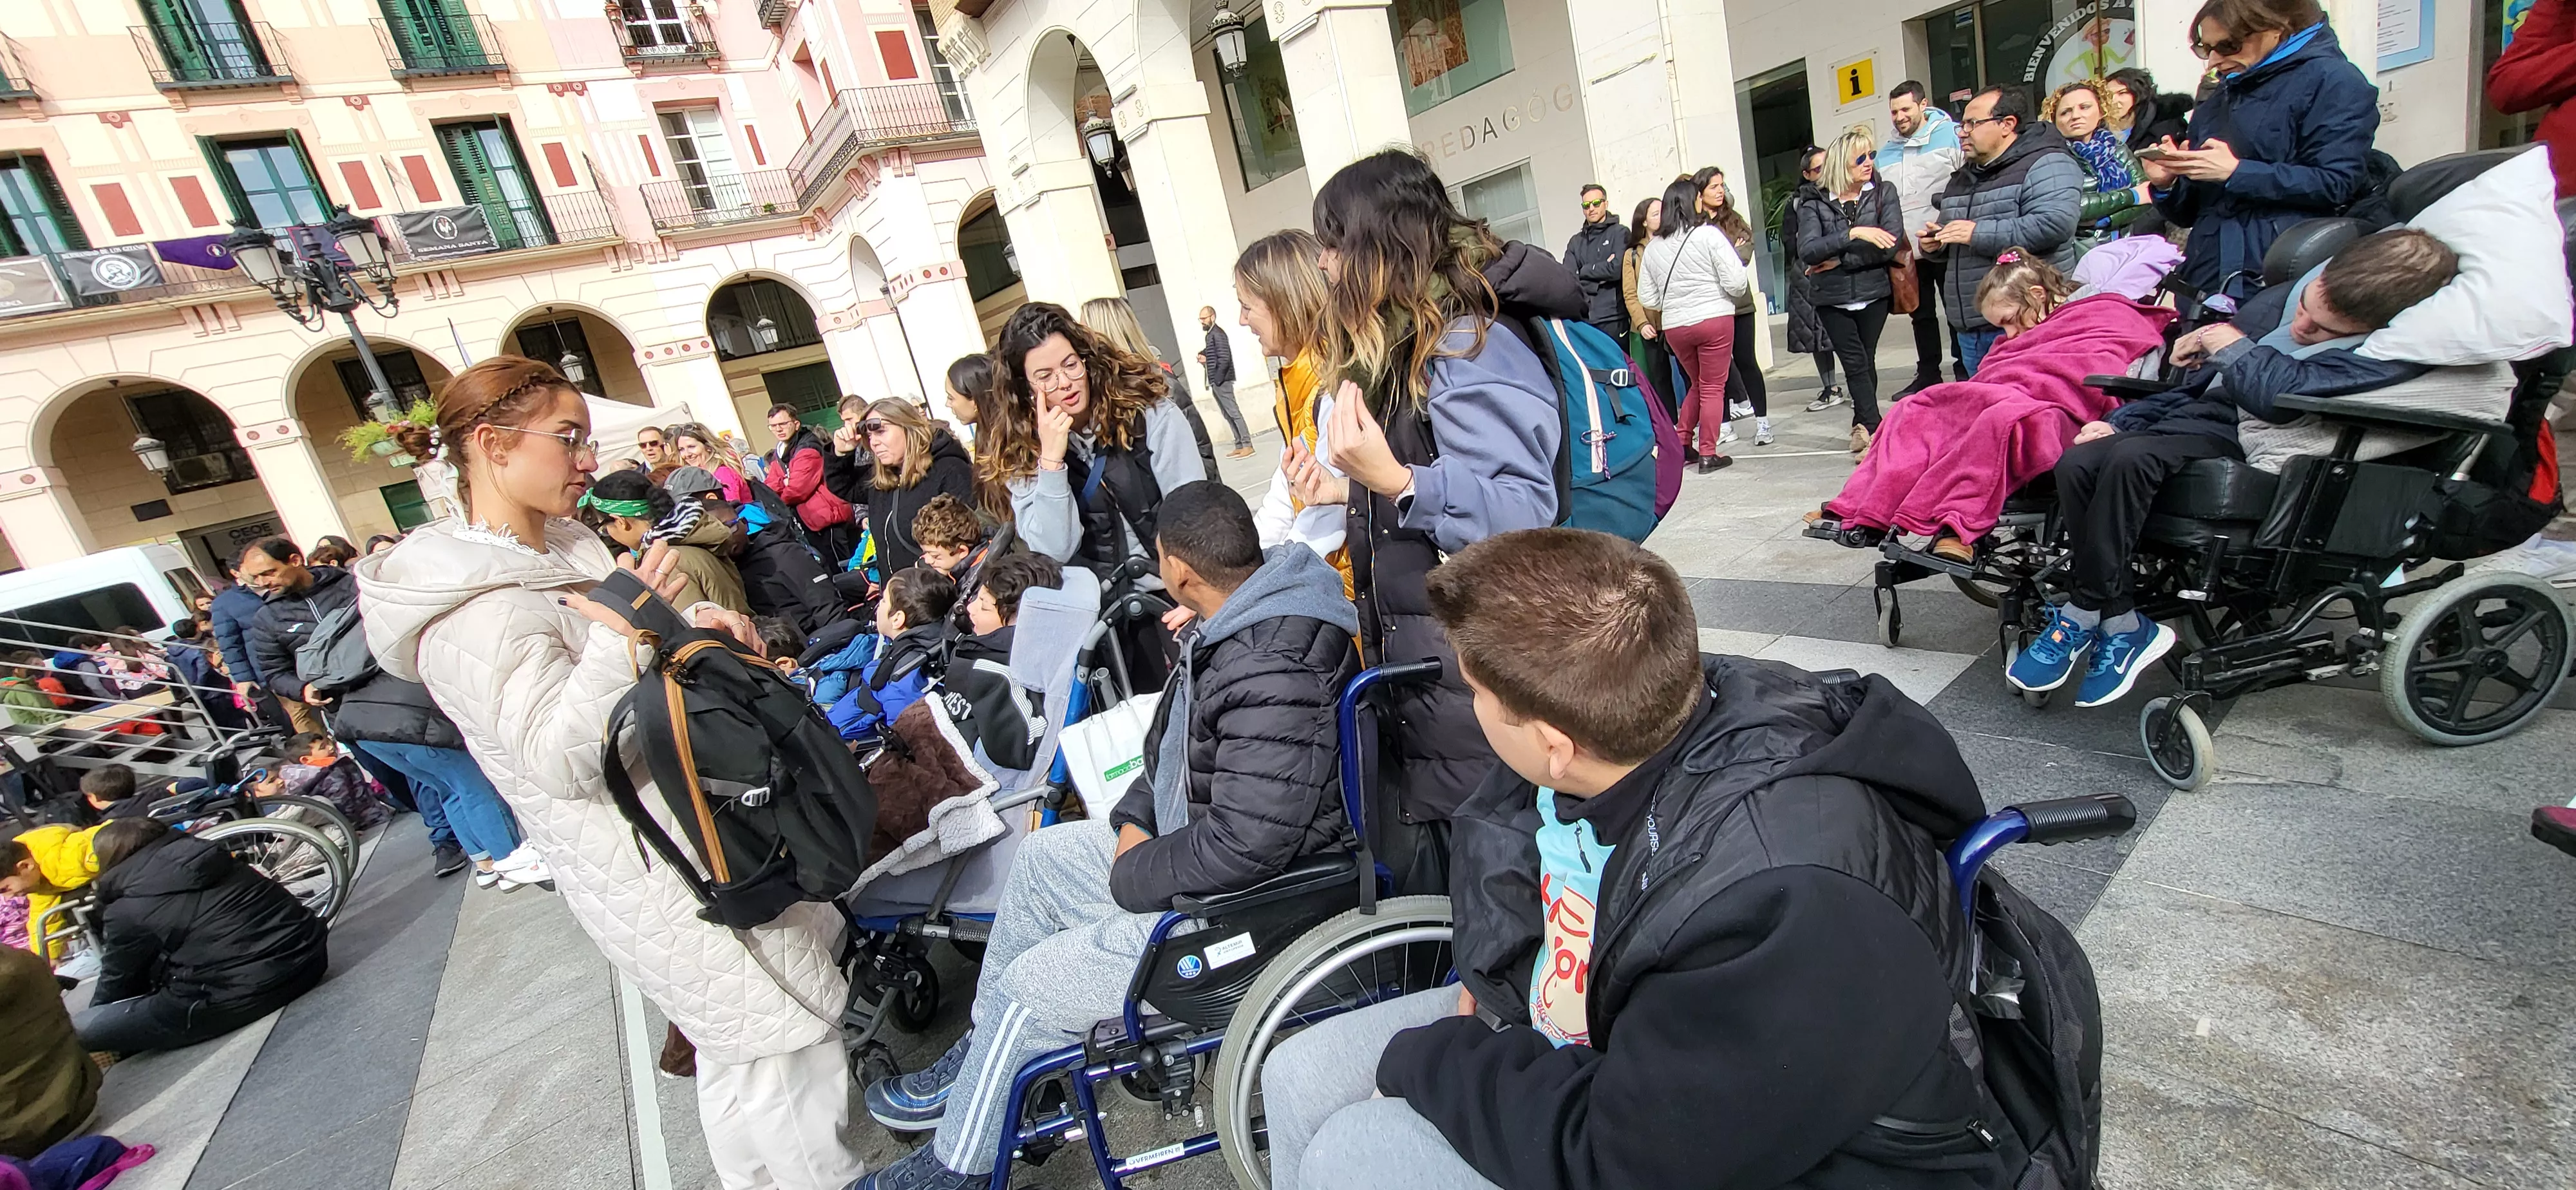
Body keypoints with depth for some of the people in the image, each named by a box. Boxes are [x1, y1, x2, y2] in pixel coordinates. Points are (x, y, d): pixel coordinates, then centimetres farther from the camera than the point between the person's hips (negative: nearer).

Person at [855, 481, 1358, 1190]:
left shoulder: (1273, 672, -33)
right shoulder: (1237, 619, -1)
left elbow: (1246, 844, -33)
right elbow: (1177, 745, 14)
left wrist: (1130, 875, -17)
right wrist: (1134, 818, 1)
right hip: (1200, 836, 10)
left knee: (1032, 980, -2)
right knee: (1042, 856, 18)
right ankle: (984, 1059, 34)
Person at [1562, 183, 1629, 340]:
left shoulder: (1620, 233, 4)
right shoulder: (1575, 241, 15)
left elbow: (1617, 269, -10)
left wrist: (1584, 270, 1)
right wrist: (1602, 273, -7)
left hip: (1613, 318, -3)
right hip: (1583, 318, 3)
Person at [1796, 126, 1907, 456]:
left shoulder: (1884, 194, 3)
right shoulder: (1814, 203, -1)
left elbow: (1891, 245, -11)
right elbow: (1808, 252, -16)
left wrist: (1840, 261, -15)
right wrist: (1854, 234, -26)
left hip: (1874, 293, 2)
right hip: (1832, 299, -2)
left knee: (1865, 361, 9)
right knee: (1856, 364, -8)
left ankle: (1862, 426, 24)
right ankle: (1875, 433, -8)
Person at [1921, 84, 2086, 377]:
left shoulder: (2046, 164, -5)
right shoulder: (1962, 178, 21)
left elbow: (2054, 224, -22)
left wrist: (1978, 234, -19)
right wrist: (1935, 243, 7)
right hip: (1969, 330, 8)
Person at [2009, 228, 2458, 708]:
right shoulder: (2284, 300, 13)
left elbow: (2285, 394, -24)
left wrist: (2233, 348, -5)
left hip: (2233, 445, -7)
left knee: (2130, 458, -35)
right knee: (2076, 462, -22)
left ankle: (2082, 615, -22)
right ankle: (2119, 626, -15)